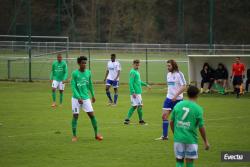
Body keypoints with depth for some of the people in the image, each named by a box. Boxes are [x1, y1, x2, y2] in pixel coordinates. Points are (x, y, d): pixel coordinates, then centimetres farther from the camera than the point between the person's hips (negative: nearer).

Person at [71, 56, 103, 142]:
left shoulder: (88, 72, 4)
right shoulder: (75, 73, -9)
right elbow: (73, 86, -12)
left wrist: (93, 95, 23)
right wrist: (78, 97, -20)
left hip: (86, 98, 3)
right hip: (76, 98, -3)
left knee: (92, 115, -2)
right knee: (75, 116, -2)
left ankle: (96, 134, 8)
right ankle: (74, 136, 8)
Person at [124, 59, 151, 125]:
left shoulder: (137, 72, 16)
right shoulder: (133, 72, -13)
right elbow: (131, 83, -19)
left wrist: (146, 85, 26)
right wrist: (133, 92, -23)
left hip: (138, 92, 9)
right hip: (135, 92, -9)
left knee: (134, 106, 9)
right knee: (139, 106, -4)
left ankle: (127, 119, 12)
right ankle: (141, 120, 5)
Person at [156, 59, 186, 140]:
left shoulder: (179, 74, -12)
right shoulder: (168, 74, 11)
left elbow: (183, 87, -16)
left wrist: (176, 95, -22)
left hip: (177, 99, -7)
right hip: (169, 98, 7)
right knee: (164, 116, -1)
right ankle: (164, 136, 3)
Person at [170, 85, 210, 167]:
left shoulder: (178, 105, 2)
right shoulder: (198, 109, -7)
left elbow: (171, 122, 8)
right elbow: (201, 127, -5)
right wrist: (206, 141, 6)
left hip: (178, 138, 2)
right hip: (191, 139, -2)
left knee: (179, 160, 10)